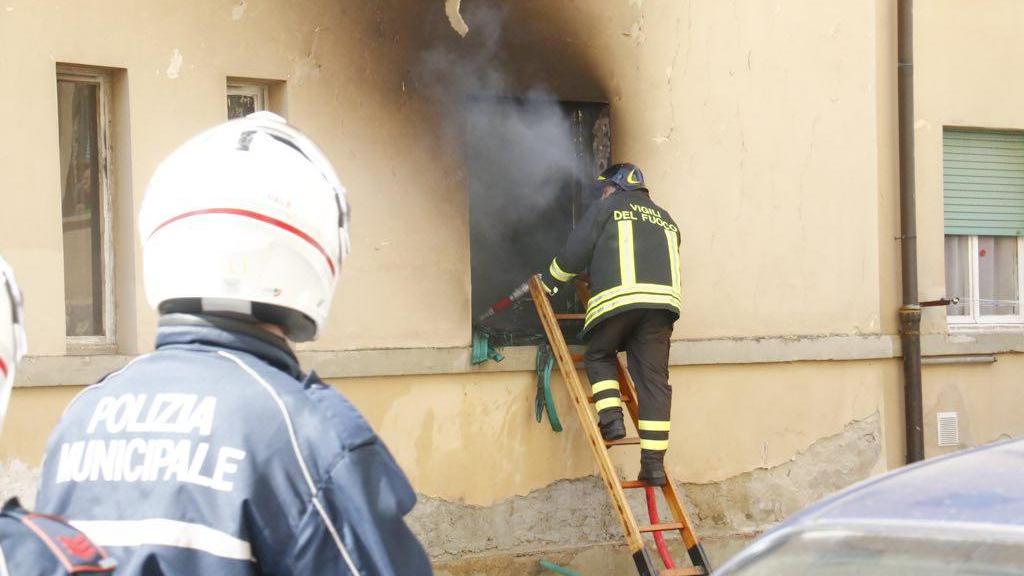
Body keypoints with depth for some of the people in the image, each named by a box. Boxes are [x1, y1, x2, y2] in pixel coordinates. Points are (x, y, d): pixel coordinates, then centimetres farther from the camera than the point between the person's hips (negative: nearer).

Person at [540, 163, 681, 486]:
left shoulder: (606, 208, 14)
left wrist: (549, 281, 25)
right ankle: (654, 462, -2)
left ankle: (611, 418, 1)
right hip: (663, 301, 4)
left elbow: (576, 252, 11)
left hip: (618, 298, -4)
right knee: (654, 378, 2)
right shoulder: (665, 219, 28)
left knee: (599, 356, 20)